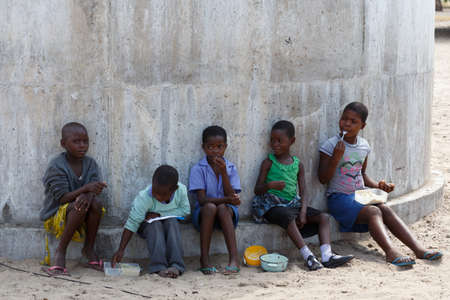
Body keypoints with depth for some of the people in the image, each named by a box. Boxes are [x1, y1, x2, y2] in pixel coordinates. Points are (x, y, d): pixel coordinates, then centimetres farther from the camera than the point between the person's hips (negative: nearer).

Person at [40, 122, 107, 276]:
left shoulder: (90, 164, 1)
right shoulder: (56, 166, -15)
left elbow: (94, 191, -11)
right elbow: (62, 198, -22)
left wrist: (87, 195, -36)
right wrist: (86, 189, -36)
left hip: (82, 217, 5)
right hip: (56, 217, -4)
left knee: (96, 203, -27)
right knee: (79, 205, -34)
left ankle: (89, 249, -10)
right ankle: (61, 251, -22)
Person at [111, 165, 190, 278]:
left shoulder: (181, 190, -22)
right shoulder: (144, 197, -29)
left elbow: (185, 210, -13)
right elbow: (132, 223, -28)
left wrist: (159, 215, -24)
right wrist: (121, 250, -34)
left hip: (168, 220, 2)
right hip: (146, 225, -2)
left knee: (172, 222, -30)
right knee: (155, 225, -33)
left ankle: (176, 265, -38)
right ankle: (159, 267, -39)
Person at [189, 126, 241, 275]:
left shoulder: (230, 168, 2)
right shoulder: (198, 169, -5)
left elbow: (231, 197, -9)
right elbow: (202, 199, -15)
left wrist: (223, 173, -18)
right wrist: (226, 199, -28)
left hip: (227, 212, 1)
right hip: (203, 214, -1)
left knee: (222, 208, -32)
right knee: (210, 207, -33)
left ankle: (234, 259, -41)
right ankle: (204, 259, -30)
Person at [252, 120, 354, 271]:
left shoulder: (298, 165, 11)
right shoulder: (269, 163, 1)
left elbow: (303, 193, 6)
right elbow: (257, 190, -3)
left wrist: (303, 212, -11)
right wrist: (270, 186, -26)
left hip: (293, 204, 5)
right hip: (273, 206, -5)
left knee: (324, 217, -11)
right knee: (288, 217, -37)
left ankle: (327, 255, -28)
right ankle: (308, 256, -43)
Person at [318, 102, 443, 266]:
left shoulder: (364, 146, 10)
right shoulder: (330, 145, -8)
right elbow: (323, 179, -12)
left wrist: (378, 186, 7)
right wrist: (335, 158, -25)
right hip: (340, 197, -5)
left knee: (386, 210, -20)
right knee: (373, 212, -29)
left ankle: (418, 248, -29)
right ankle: (391, 253, -48)